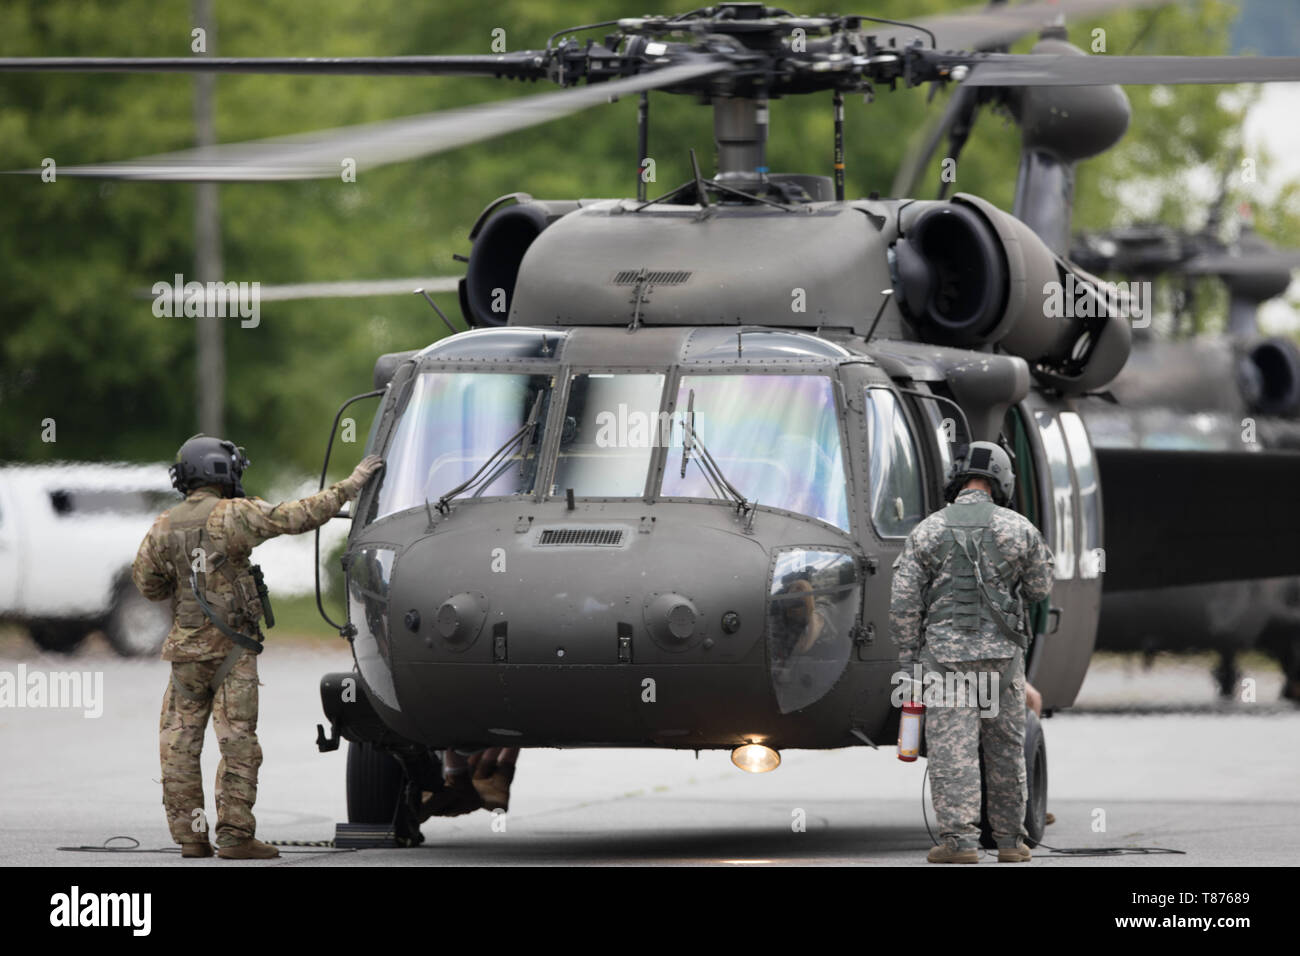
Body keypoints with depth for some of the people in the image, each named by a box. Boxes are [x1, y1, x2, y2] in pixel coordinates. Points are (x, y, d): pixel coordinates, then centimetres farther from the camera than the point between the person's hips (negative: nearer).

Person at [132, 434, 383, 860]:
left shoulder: (163, 528, 5)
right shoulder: (233, 516, -9)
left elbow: (146, 583, 11)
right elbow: (293, 517, -15)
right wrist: (349, 486, -9)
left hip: (185, 649, 4)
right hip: (231, 649, -4)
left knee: (180, 743, 9)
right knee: (237, 742, -3)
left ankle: (190, 835, 8)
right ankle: (234, 836, -8)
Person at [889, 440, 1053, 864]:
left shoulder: (927, 531, 1)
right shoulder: (1019, 528, 2)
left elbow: (903, 603, -1)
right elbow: (1040, 589, 12)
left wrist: (908, 657, 6)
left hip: (946, 654, -1)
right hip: (1003, 654, 1)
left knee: (952, 748, -4)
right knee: (1006, 749, 10)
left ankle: (959, 838, -13)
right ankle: (1010, 840, 16)